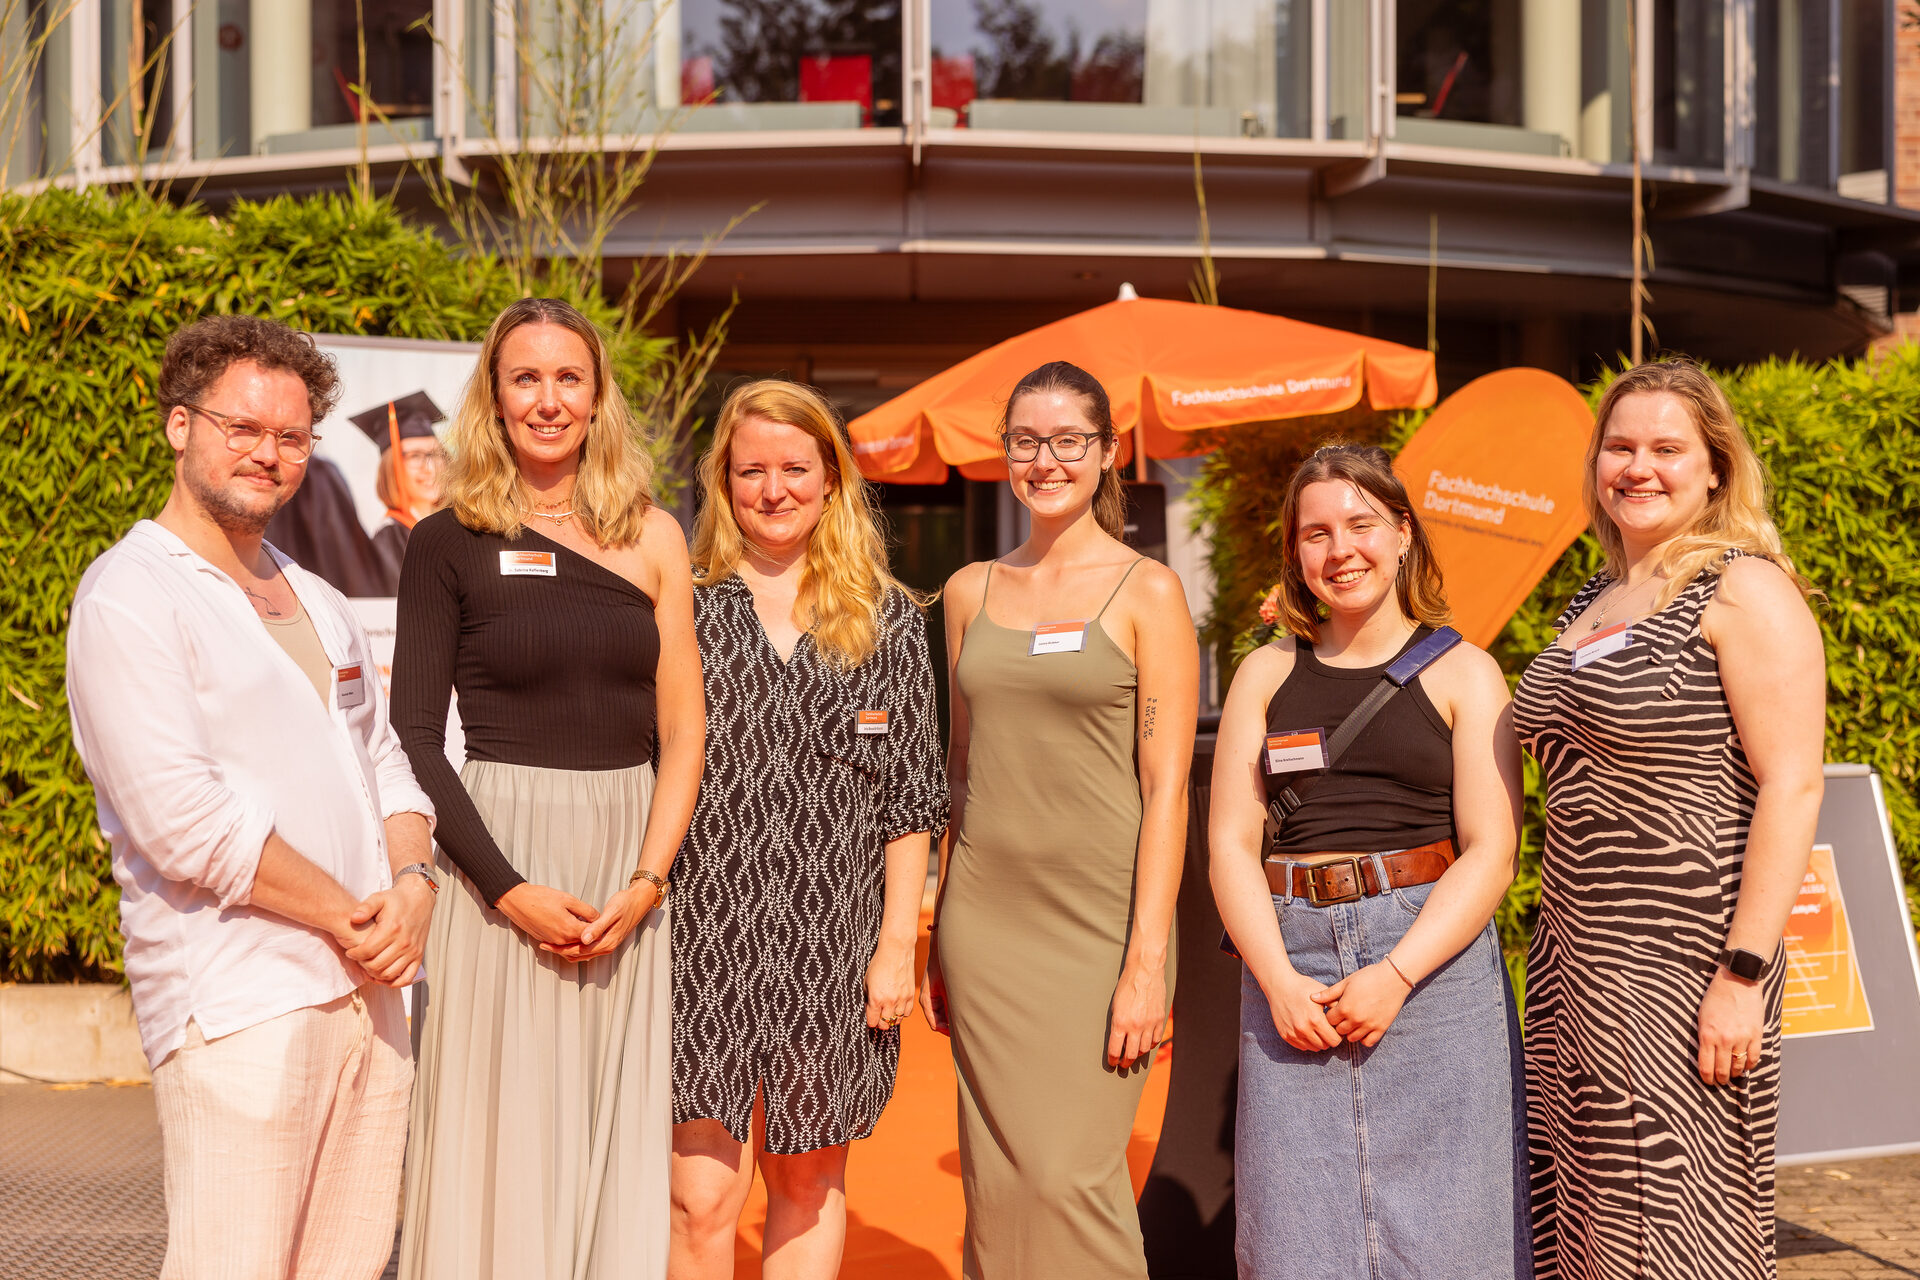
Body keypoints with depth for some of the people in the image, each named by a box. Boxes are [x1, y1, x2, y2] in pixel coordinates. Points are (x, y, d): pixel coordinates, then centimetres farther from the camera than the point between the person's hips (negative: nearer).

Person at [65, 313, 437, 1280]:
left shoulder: (318, 602, 19)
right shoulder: (129, 595, -7)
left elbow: (383, 759, 19)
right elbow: (182, 819, -16)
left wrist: (412, 884, -2)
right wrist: (348, 918, -10)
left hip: (365, 986, 8)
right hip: (236, 1003, -7)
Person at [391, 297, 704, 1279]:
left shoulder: (652, 537, 7)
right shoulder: (450, 543, 0)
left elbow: (682, 729, 6)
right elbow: (414, 738, -4)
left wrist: (646, 880, -7)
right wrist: (511, 890, -13)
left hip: (629, 858, 3)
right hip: (501, 856, -3)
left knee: (618, 1150, 8)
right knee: (505, 1151, 1)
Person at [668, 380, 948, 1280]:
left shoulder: (887, 620, 6)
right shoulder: (684, 608, 3)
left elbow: (910, 797, 5)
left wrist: (897, 946, 0)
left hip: (830, 941, 1)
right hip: (706, 932, -1)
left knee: (810, 1183, 13)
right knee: (702, 1196, -3)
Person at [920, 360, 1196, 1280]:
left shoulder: (1147, 593, -2)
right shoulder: (971, 591, 11)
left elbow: (1166, 786, -6)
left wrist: (1147, 959, -13)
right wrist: (936, 942, 12)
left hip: (1101, 918, -4)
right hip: (986, 917, 4)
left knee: (1070, 1174, -8)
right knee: (996, 1177, 6)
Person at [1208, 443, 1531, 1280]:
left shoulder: (1461, 673, 5)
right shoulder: (1266, 676, 12)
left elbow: (1491, 852, -3)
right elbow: (1230, 841, 6)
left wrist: (1396, 975, -14)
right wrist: (1278, 979, -8)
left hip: (1430, 958, -2)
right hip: (1290, 954, 2)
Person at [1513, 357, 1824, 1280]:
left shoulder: (1743, 590, -7)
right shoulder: (1591, 601, 15)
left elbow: (1792, 786, -14)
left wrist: (1743, 973, -19)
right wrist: (1557, 956, 16)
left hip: (1681, 963, -7)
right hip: (1575, 957, 7)